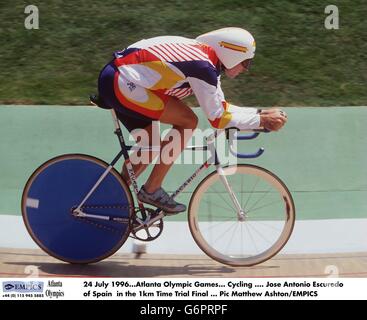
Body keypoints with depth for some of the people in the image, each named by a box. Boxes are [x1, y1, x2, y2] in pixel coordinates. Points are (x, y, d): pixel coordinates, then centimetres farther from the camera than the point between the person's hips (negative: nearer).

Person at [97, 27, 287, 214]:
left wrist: (260, 113, 12)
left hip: (114, 78, 10)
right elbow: (217, 118, -12)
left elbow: (220, 106, 19)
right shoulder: (203, 67, -17)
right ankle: (152, 190, -3)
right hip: (122, 84, -10)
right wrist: (261, 120, -6)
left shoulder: (202, 54, 12)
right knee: (188, 121, -10)